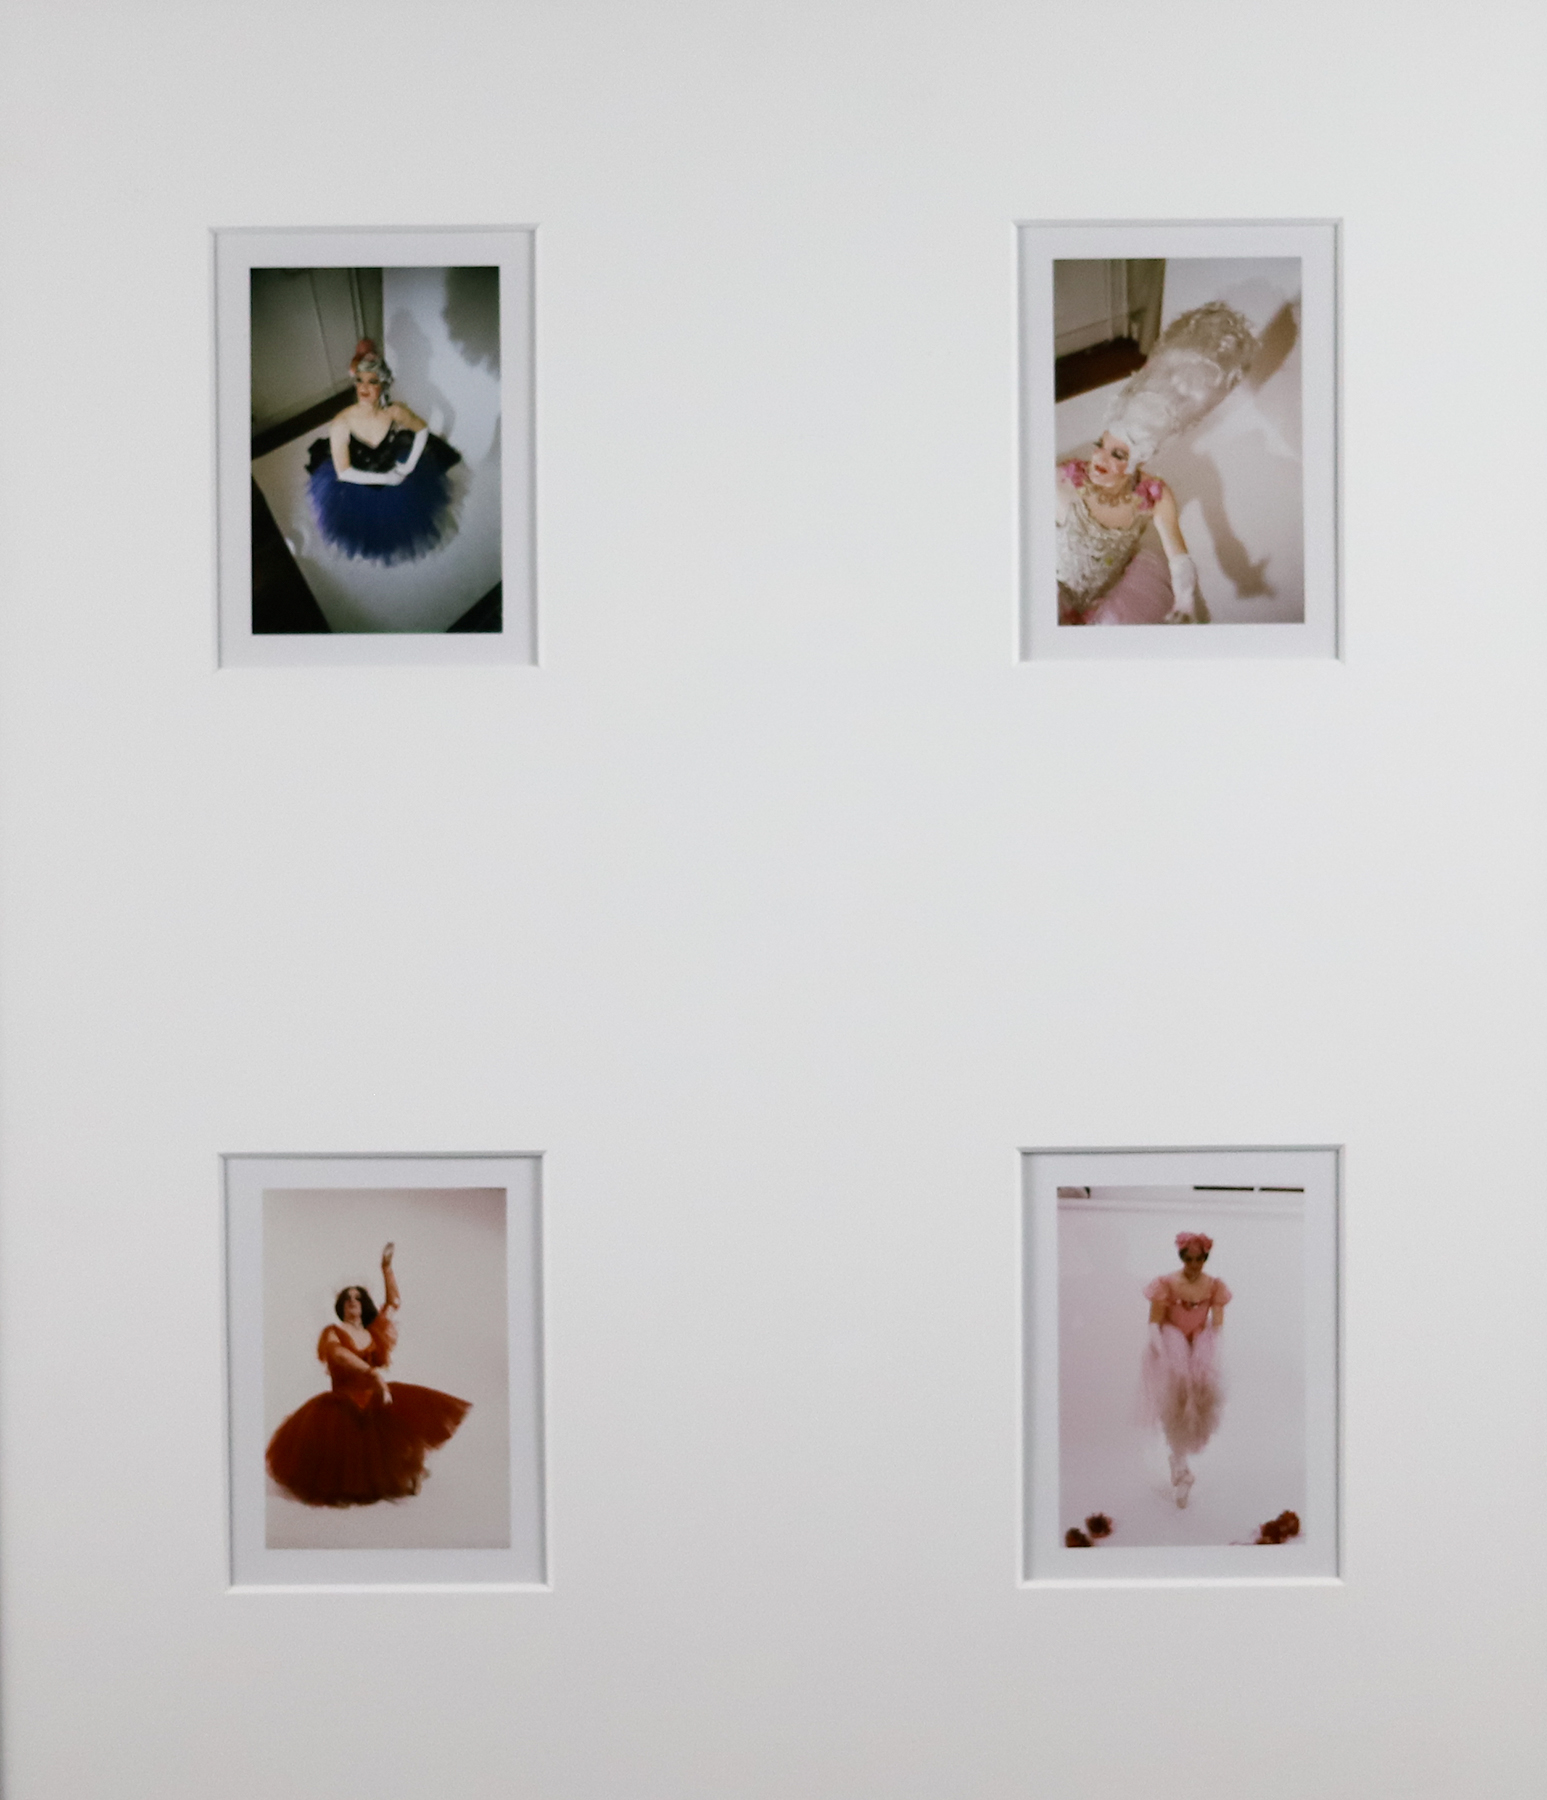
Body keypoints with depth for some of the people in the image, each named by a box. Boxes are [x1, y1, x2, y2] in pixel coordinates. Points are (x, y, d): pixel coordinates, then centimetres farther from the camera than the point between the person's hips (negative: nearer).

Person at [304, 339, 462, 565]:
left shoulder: (396, 412, -25)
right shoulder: (342, 424, -31)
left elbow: (422, 429, -3)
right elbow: (344, 473, -22)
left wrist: (410, 465, -11)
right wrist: (385, 478, -22)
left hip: (395, 476, 2)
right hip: (357, 487, -2)